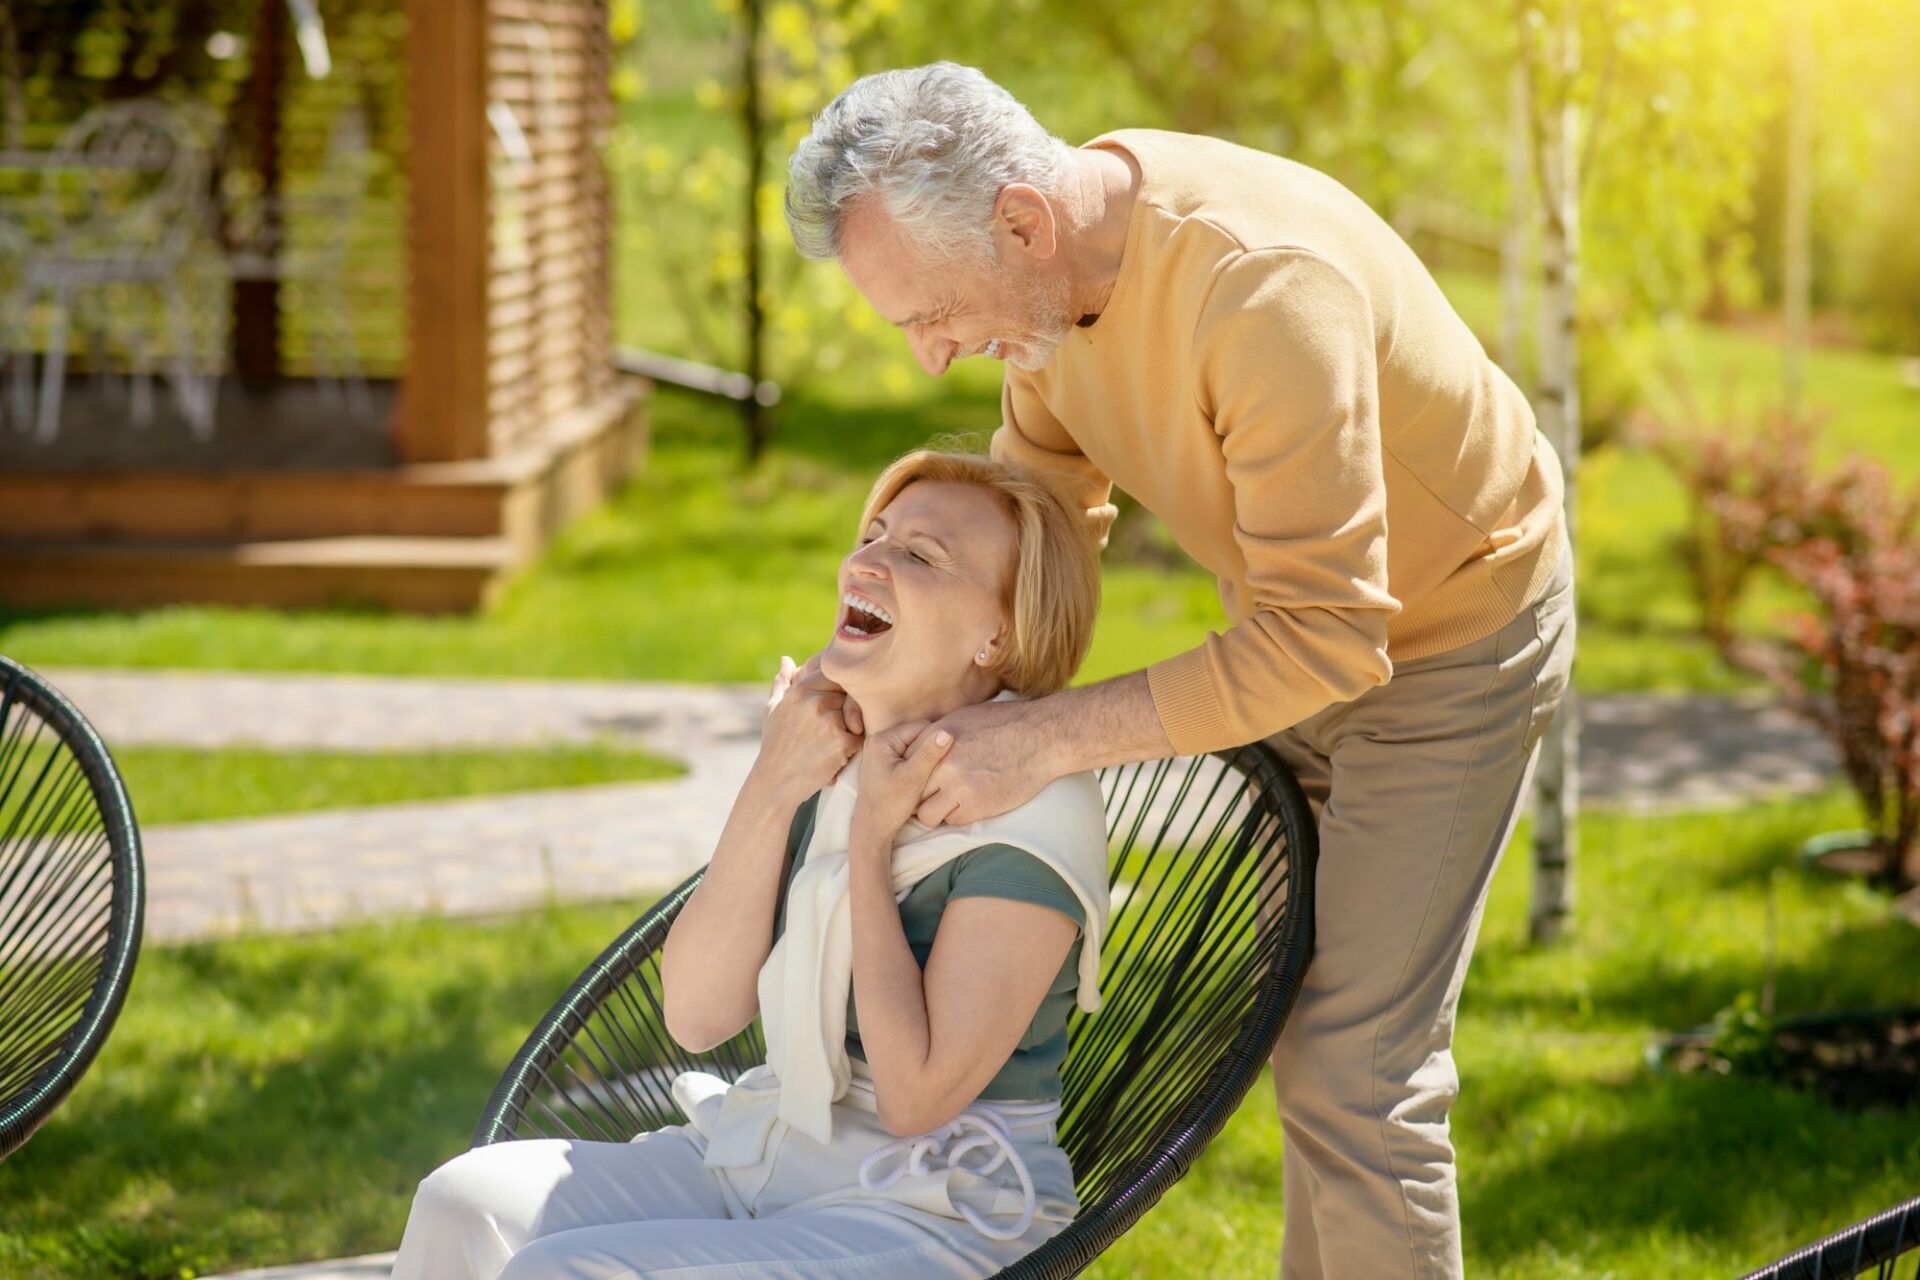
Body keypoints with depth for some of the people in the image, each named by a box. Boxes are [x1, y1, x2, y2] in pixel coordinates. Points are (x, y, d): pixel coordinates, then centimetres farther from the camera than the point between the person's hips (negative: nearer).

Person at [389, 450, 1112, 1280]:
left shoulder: (1034, 811, -16)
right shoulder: (827, 748, 4)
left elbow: (916, 1099, -19)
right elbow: (696, 1016, -1)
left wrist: (870, 839, -16)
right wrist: (771, 790, -10)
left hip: (938, 1212, -7)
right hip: (768, 1148, 7)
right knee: (465, 1206, -14)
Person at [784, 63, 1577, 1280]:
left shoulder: (1264, 286, -38)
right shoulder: (1048, 264, -12)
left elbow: (1326, 638, -37)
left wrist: (1046, 739, -37)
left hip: (1451, 640, -8)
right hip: (1300, 619, 8)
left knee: (1355, 1069, -10)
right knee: (1300, 1027, 14)